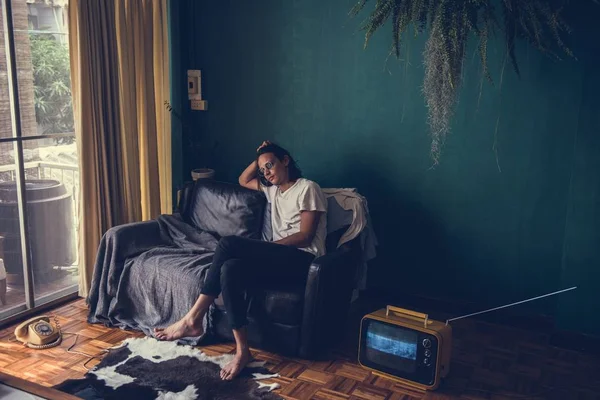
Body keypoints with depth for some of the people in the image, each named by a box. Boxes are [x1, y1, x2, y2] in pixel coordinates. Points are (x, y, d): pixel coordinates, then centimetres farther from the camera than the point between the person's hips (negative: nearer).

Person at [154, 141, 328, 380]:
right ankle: (242, 350, -26)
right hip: (278, 258, 8)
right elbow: (243, 180, 37)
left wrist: (267, 247, -13)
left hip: (302, 259, -8)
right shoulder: (273, 188, 21)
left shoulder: (307, 189, -3)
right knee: (231, 269, -24)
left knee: (229, 244, -25)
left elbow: (305, 236, -11)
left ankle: (193, 319, -17)